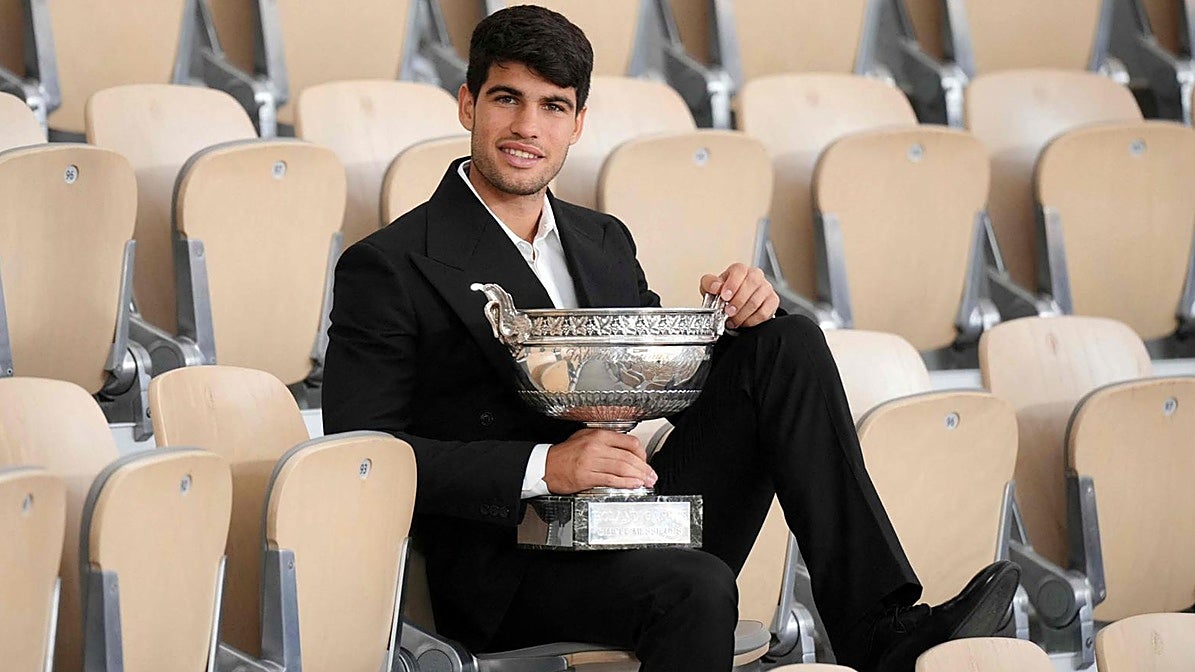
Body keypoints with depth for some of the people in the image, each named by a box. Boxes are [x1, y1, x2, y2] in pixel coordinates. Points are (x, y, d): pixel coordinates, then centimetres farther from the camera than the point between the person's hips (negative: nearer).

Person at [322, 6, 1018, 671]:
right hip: (511, 568, -6)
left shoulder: (605, 242, 18)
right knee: (694, 589, -37)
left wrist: (736, 313, 0)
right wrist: (542, 468, -20)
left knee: (790, 344, -10)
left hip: (647, 524, 7)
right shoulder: (387, 268, -3)